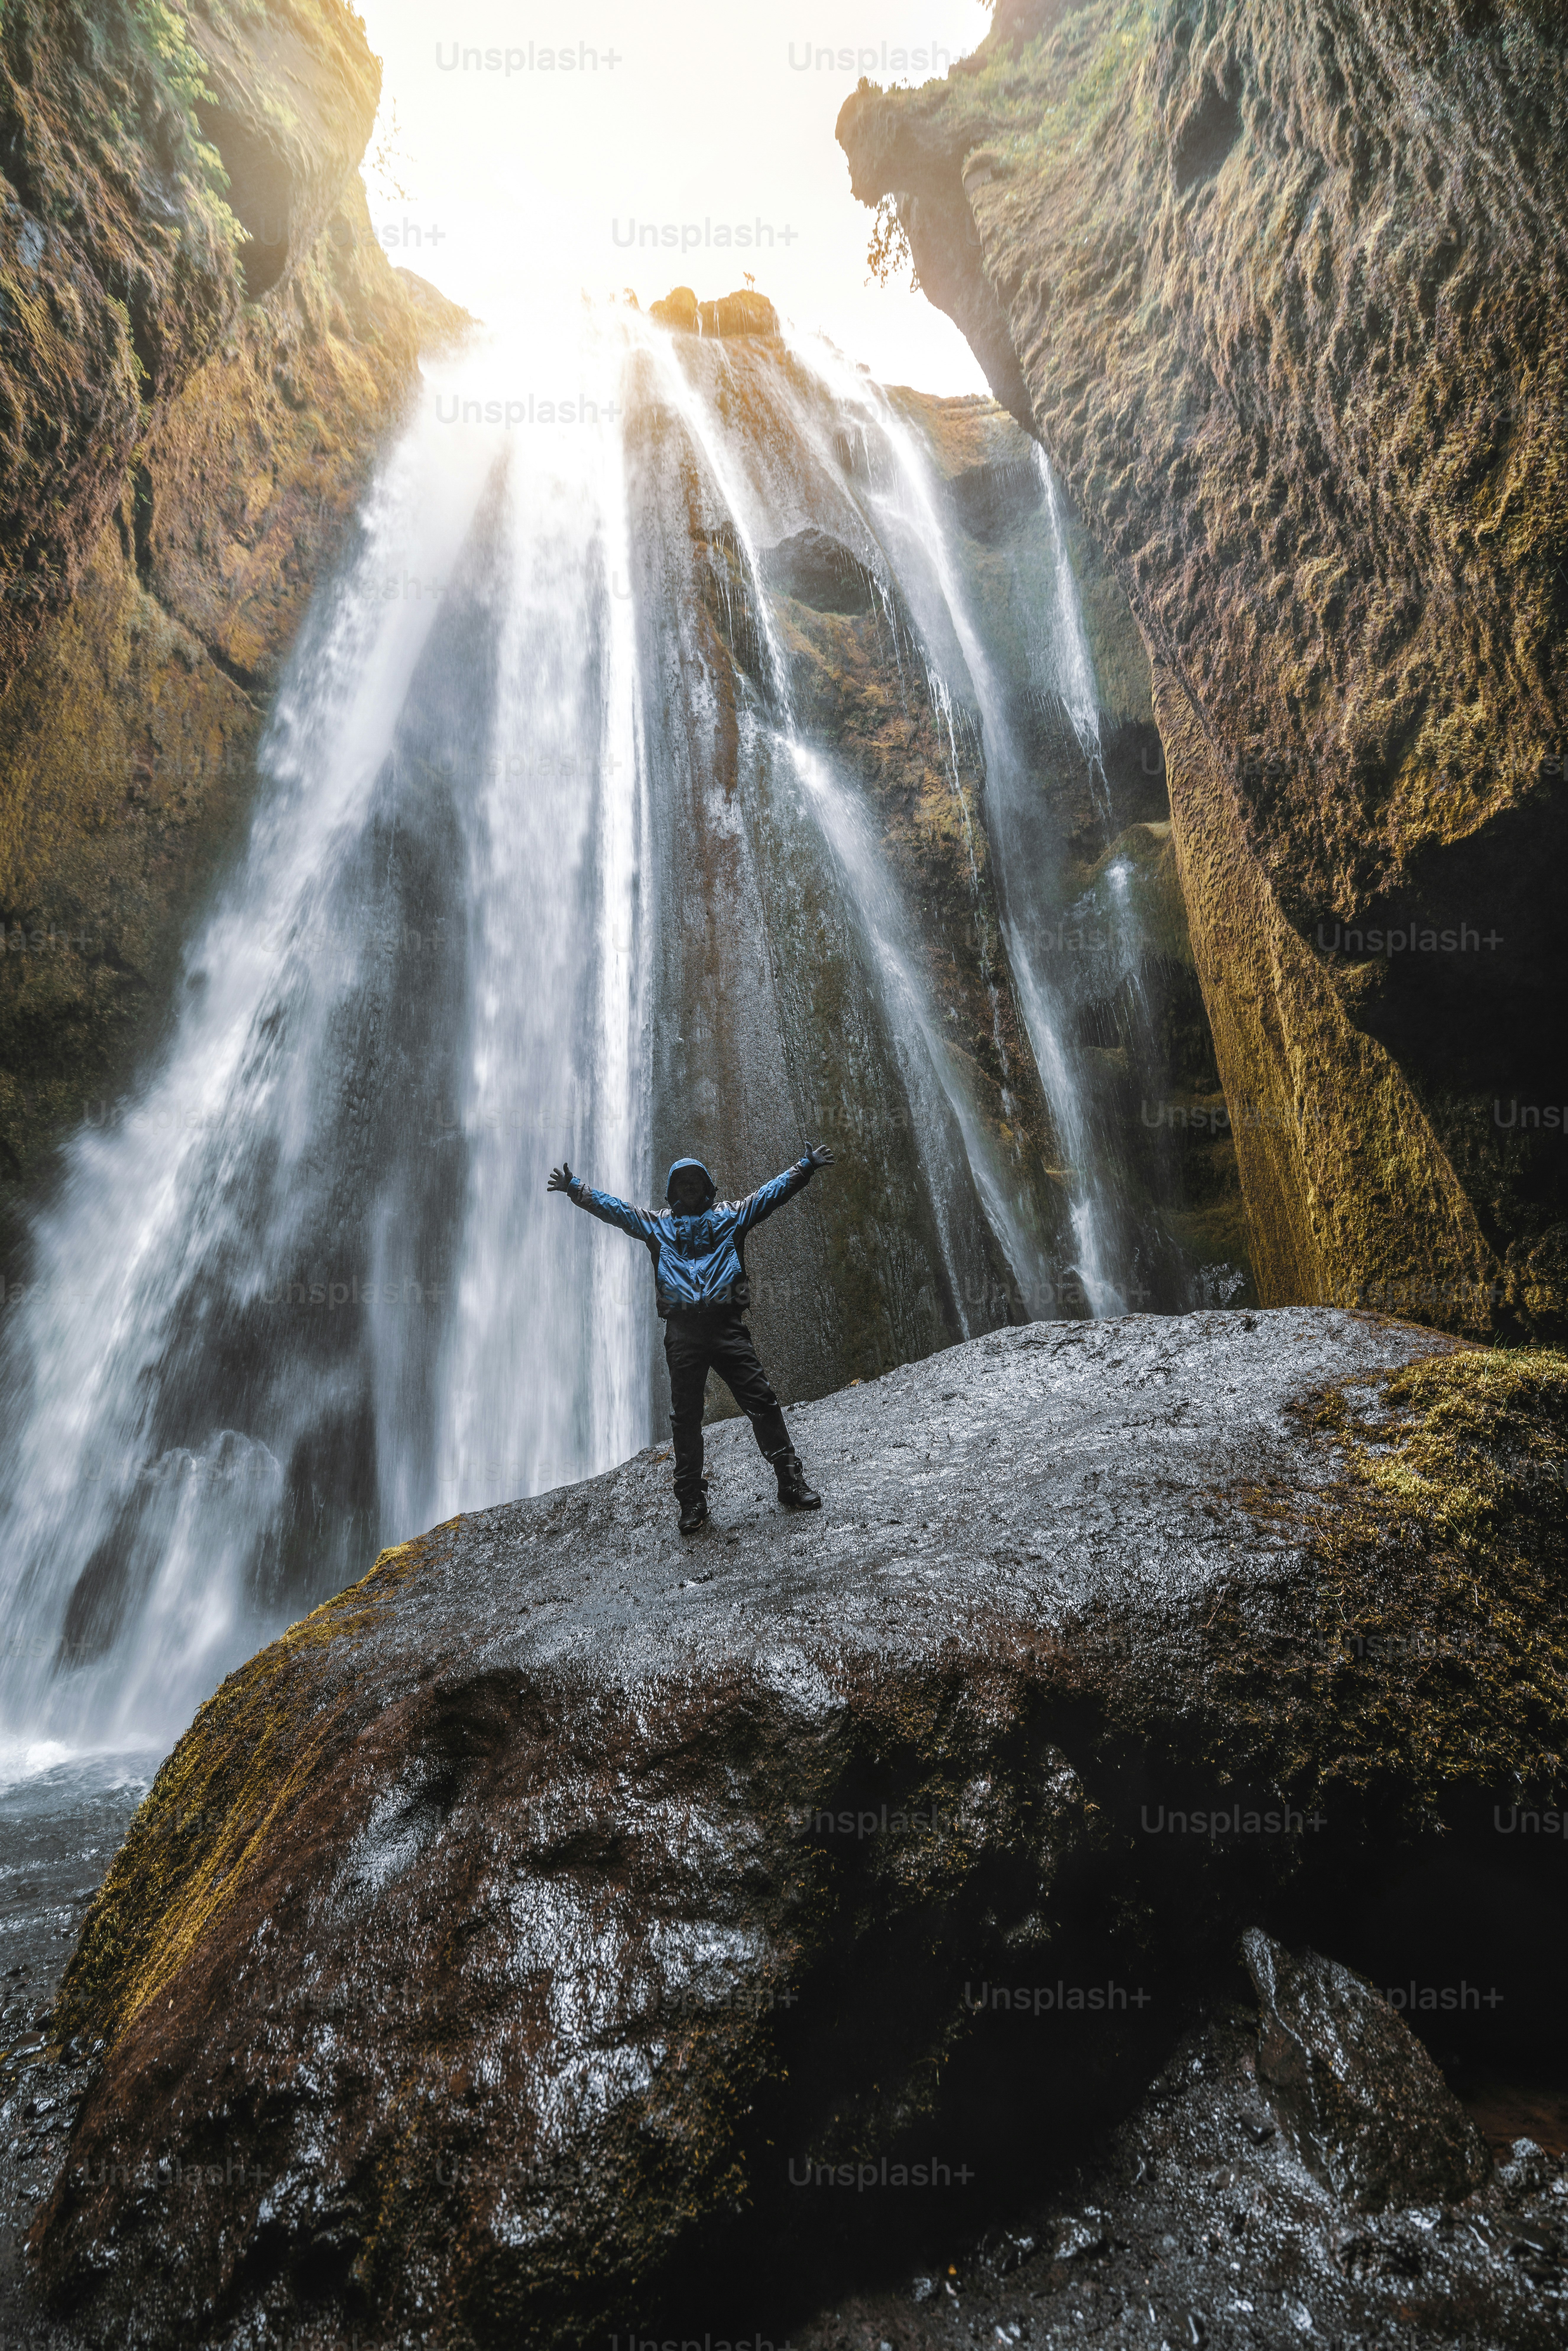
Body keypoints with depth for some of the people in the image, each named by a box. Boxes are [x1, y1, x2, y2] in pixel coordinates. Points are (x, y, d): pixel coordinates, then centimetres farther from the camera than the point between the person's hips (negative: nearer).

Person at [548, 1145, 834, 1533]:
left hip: (727, 1324, -1)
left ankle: (791, 1483, 5)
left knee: (762, 1402, -4)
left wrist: (806, 1165, 2)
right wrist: (573, 1187, 9)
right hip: (683, 1330, 1)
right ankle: (692, 1502, 13)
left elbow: (775, 1191, 12)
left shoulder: (731, 1214, 17)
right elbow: (611, 1207, 17)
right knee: (686, 1417, 3)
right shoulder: (656, 1223, 19)